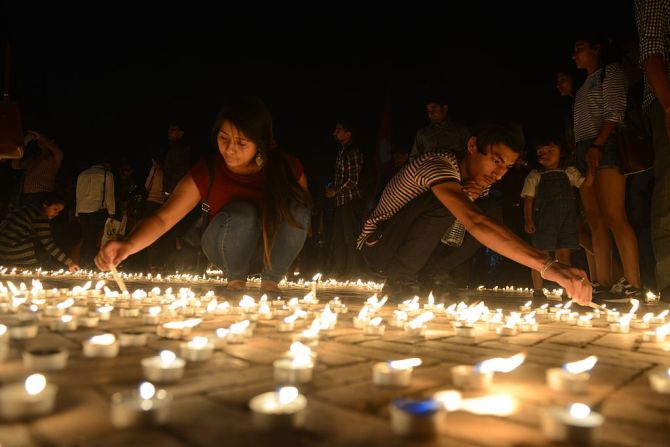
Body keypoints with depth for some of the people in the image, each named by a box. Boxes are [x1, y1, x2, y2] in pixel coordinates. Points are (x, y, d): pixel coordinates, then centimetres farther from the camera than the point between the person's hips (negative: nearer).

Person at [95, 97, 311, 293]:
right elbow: (163, 218, -22)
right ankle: (236, 281, -5)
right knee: (243, 214, -33)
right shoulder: (207, 173, -19)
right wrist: (129, 245, -40)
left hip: (274, 250, 1)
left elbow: (303, 210, -1)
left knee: (297, 208, -28)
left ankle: (271, 281, -8)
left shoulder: (288, 167, -17)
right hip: (227, 250, -1)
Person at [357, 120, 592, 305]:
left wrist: (472, 198, -13)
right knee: (443, 201, -32)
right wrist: (547, 265, -54)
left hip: (416, 254, 9)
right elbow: (475, 223, -45)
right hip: (378, 246, -9)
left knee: (493, 211, 2)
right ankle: (399, 279, -18)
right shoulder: (438, 167, -29)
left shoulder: (481, 183, 1)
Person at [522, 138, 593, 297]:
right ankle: (537, 290, 5)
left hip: (566, 218, 3)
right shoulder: (535, 175, 7)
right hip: (543, 220, -2)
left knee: (564, 254, 3)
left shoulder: (569, 172, 17)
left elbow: (586, 182, 9)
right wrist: (528, 220, -9)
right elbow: (528, 199, 1)